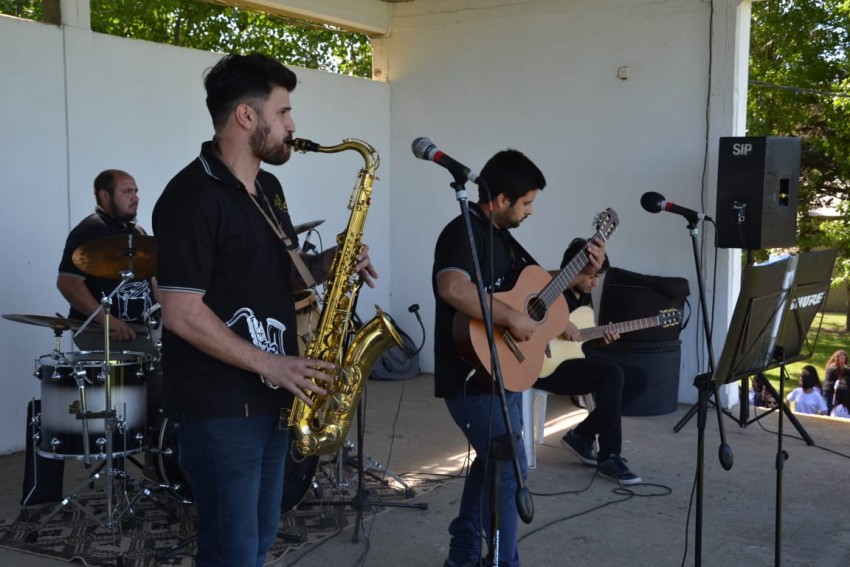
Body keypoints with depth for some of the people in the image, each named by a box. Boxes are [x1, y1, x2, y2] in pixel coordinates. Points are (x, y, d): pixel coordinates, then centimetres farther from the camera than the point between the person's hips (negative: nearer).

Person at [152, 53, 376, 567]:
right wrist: (271, 365, -20)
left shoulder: (268, 187, 11)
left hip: (272, 398, 9)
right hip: (222, 406, -9)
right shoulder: (192, 197, -17)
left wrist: (325, 267, 0)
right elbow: (182, 314, -21)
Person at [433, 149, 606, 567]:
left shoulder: (501, 235, 13)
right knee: (510, 468, -8)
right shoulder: (463, 233, -19)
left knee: (491, 462, 19)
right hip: (474, 377, -10)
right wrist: (512, 317, -32)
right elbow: (453, 288, -39)